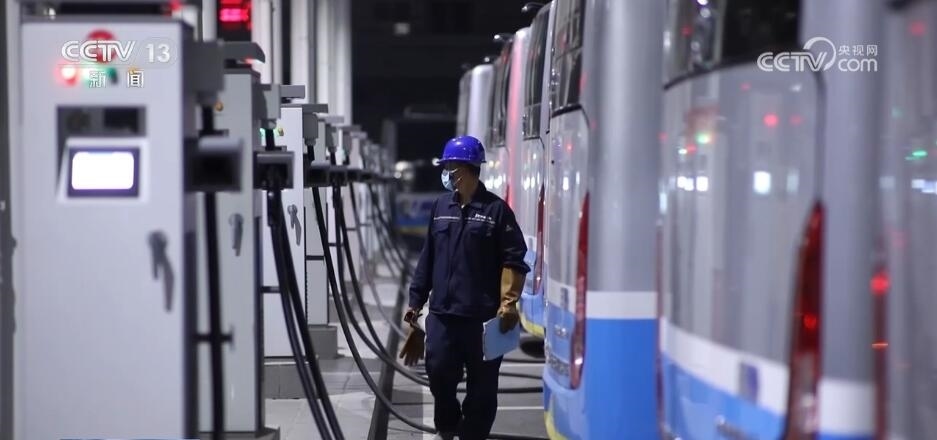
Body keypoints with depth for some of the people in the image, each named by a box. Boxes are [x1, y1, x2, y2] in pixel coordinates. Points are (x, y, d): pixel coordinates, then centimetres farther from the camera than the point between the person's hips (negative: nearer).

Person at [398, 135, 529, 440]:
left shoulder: (496, 209, -4)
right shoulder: (441, 207, 10)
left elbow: (513, 261, -6)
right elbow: (427, 258, 14)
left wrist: (508, 304, -14)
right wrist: (416, 300, 13)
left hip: (482, 316, -4)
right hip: (442, 312, 4)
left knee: (481, 385, 4)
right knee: (439, 374, 4)